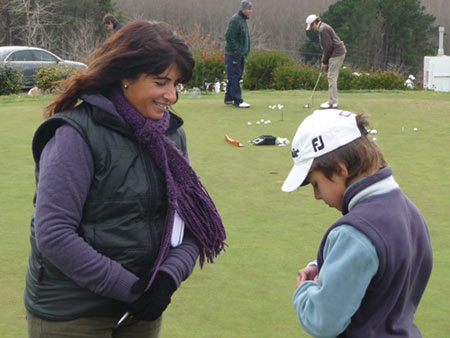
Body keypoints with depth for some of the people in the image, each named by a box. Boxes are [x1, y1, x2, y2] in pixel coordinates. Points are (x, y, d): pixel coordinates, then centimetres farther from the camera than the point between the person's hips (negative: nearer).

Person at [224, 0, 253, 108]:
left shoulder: (243, 20, 16)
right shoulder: (235, 20, -15)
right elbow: (229, 37, -21)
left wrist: (245, 53, 18)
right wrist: (236, 51, -21)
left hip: (240, 55, 10)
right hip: (234, 55, -10)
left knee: (235, 77, 13)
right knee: (234, 77, -7)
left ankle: (229, 98, 22)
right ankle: (238, 101, -7)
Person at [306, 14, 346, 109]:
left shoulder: (323, 29, -15)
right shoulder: (323, 27, 16)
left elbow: (328, 46, -17)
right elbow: (326, 46, 19)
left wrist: (324, 62, -11)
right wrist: (324, 60, 14)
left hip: (336, 53, -10)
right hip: (339, 52, 10)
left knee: (332, 77, -7)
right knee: (333, 77, 13)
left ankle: (333, 102, -6)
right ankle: (333, 101, 18)